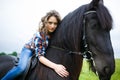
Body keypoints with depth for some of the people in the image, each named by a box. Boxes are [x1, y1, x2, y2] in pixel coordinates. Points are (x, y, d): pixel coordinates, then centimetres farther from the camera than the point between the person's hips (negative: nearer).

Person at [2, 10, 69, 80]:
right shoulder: (39, 35, -37)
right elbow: (40, 56, -39)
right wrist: (55, 66, -53)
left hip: (42, 50, 6)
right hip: (29, 49, -6)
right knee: (21, 68, -27)